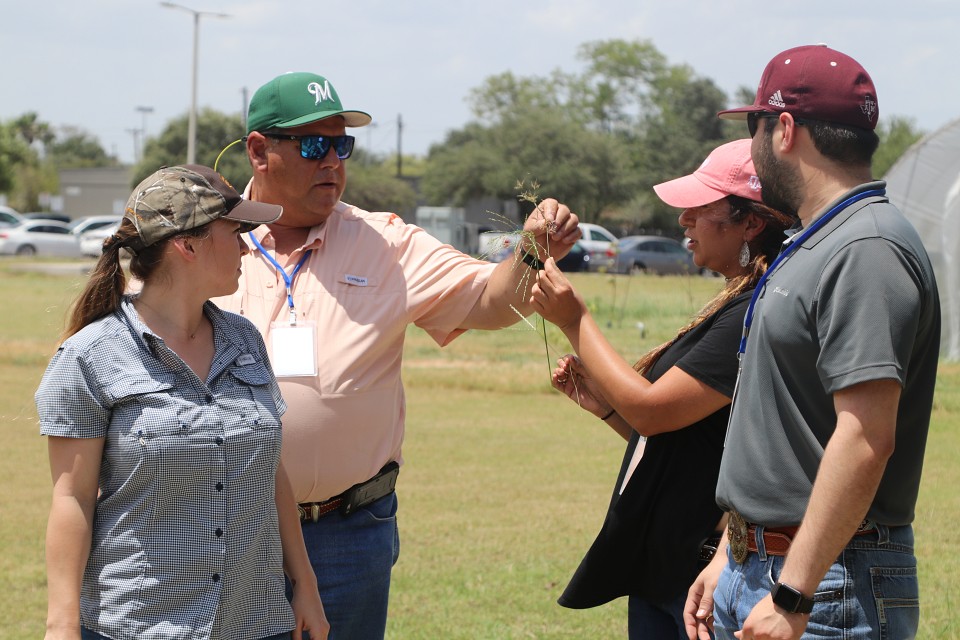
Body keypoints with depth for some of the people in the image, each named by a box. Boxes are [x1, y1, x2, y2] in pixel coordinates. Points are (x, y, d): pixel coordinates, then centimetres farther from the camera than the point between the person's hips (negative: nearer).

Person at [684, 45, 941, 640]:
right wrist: (732, 557, 19)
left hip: (834, 590, -9)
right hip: (759, 570, 10)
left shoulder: (869, 250, -16)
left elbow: (865, 439, -24)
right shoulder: (813, 248, 17)